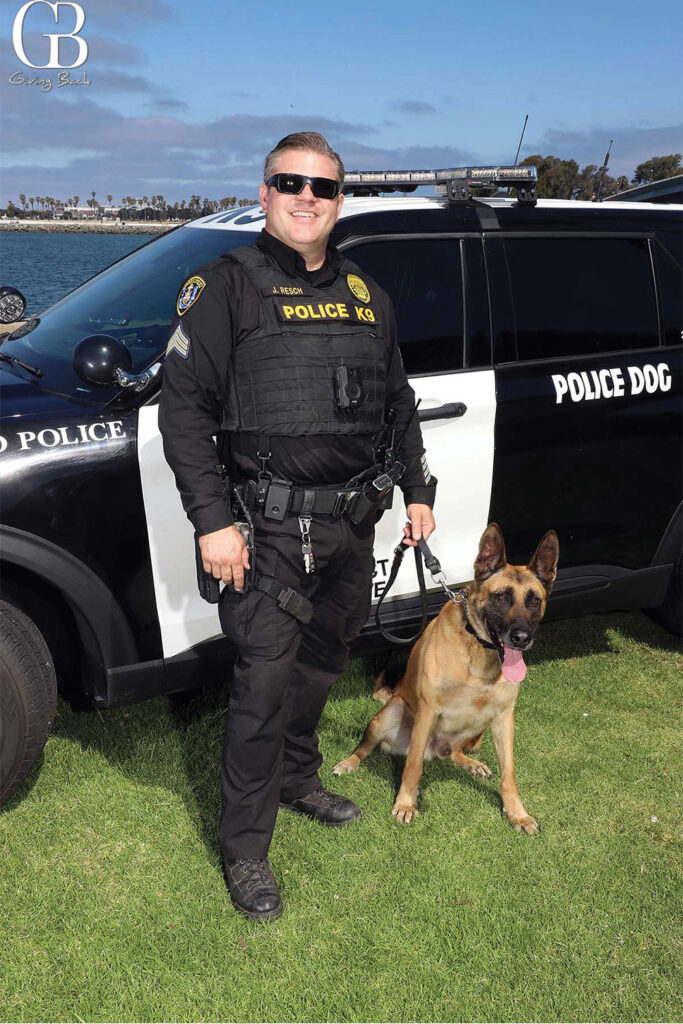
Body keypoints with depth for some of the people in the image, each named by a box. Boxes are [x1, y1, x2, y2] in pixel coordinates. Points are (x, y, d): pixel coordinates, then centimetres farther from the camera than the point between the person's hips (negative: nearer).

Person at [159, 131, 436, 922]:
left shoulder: (366, 294, 13)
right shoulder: (226, 285, -5)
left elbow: (397, 403, 22)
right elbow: (183, 407, -11)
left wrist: (417, 491, 18)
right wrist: (213, 521, -17)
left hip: (350, 523, 6)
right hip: (266, 527, -6)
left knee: (321, 665, 19)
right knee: (266, 683, -3)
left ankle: (297, 780, 42)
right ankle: (245, 850, 13)